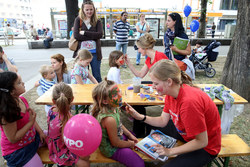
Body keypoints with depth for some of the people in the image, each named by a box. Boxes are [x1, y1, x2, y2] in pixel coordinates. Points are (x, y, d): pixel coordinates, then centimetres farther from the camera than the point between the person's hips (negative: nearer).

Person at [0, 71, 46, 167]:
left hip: (33, 137, 8)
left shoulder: (22, 100, -8)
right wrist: (30, 123, -29)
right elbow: (13, 139, -25)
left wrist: (40, 132, 1)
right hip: (17, 151, -7)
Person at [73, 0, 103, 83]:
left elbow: (100, 34, -10)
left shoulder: (97, 21, 6)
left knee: (97, 76, 9)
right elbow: (76, 35, -8)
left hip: (94, 52, 0)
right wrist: (93, 36, -11)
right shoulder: (78, 20, 4)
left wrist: (84, 33, -11)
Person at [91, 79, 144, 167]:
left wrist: (130, 135, 8)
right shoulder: (109, 119, -38)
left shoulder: (113, 108, -11)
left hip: (118, 136, 9)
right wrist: (129, 144, -8)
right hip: (112, 149, -9)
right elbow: (115, 143, -25)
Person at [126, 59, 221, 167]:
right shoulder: (171, 92, -10)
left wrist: (170, 151, -25)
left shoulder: (189, 101, -38)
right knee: (152, 126, 13)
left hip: (206, 147, -8)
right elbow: (163, 121, -3)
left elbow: (202, 141, -28)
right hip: (185, 132, 8)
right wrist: (140, 117, -14)